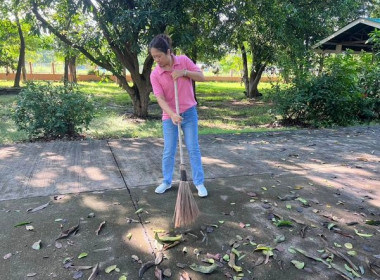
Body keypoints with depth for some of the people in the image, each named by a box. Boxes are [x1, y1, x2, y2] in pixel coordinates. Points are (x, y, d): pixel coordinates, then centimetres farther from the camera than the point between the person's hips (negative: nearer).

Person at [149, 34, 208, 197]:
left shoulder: (184, 60, -8)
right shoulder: (155, 74, -12)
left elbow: (201, 77, -3)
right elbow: (160, 98, -19)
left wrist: (185, 72, -19)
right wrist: (172, 114, -34)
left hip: (189, 113, 1)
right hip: (169, 117, 0)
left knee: (193, 149, 5)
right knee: (168, 151, 7)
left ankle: (199, 183, 17)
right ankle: (166, 182, 27)